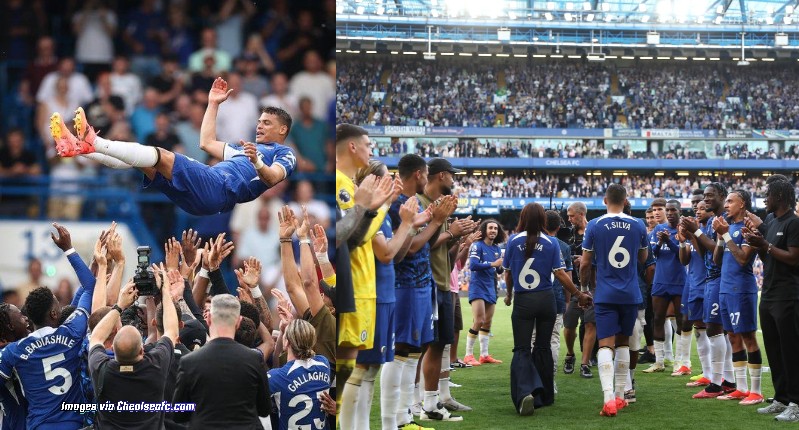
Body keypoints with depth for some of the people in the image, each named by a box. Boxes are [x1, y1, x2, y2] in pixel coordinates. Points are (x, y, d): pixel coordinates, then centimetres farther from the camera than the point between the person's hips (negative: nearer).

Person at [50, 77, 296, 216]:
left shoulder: (284, 155, 12)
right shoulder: (245, 148, 39)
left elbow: (272, 178, -11)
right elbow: (207, 143, 40)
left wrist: (257, 163, -33)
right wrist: (213, 103, 41)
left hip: (219, 190, -9)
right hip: (202, 191, 9)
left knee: (163, 156, -24)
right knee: (143, 161, -5)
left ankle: (93, 143, -34)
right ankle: (76, 147, -16)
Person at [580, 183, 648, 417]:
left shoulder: (594, 226, -5)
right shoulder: (638, 225, 1)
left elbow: (585, 264, 0)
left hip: (605, 295, -2)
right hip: (631, 295, 2)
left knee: (605, 344, -7)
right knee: (623, 343, 17)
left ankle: (609, 398, -24)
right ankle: (620, 396, 22)